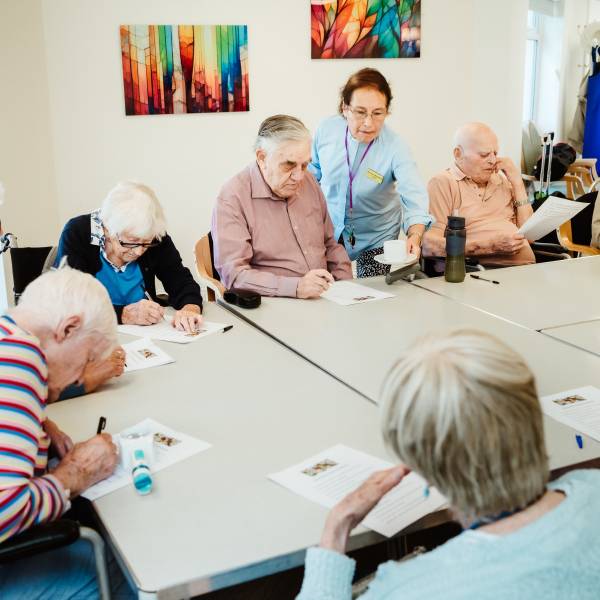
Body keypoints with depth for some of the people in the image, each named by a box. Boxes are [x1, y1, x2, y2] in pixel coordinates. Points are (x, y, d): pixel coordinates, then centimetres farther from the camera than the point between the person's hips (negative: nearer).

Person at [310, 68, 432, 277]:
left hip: (376, 238, -2)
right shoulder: (326, 129, -13)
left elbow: (414, 197, -35)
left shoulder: (395, 147, -23)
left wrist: (415, 236, -54)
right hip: (328, 230, 2)